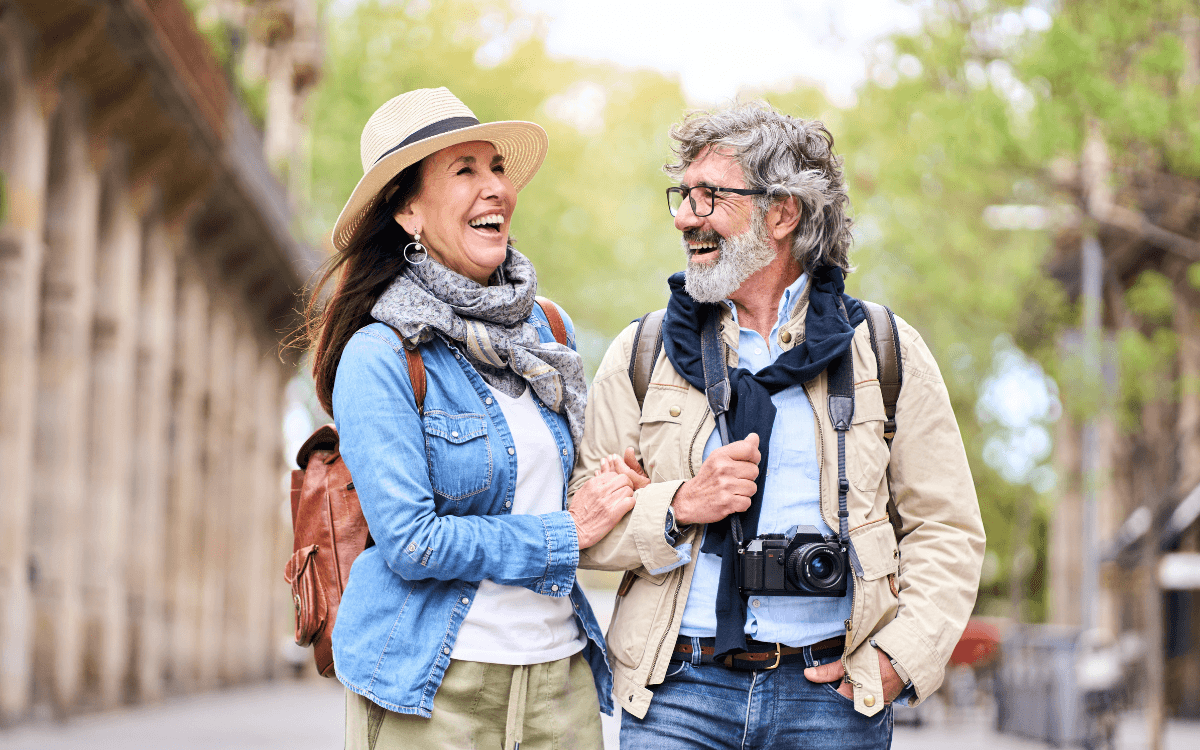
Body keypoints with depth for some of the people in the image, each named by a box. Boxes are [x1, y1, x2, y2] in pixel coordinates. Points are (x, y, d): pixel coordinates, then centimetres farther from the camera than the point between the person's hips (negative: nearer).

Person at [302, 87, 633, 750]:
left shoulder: (546, 330, 8)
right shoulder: (378, 358, -10)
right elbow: (410, 541, -17)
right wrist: (565, 535, -11)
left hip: (562, 671, 5)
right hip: (434, 684, -5)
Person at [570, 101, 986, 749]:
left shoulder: (886, 353, 5)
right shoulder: (640, 355, 8)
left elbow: (947, 530, 5)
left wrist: (901, 655, -7)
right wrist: (677, 507, -12)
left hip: (832, 694, -1)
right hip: (678, 690, 1)